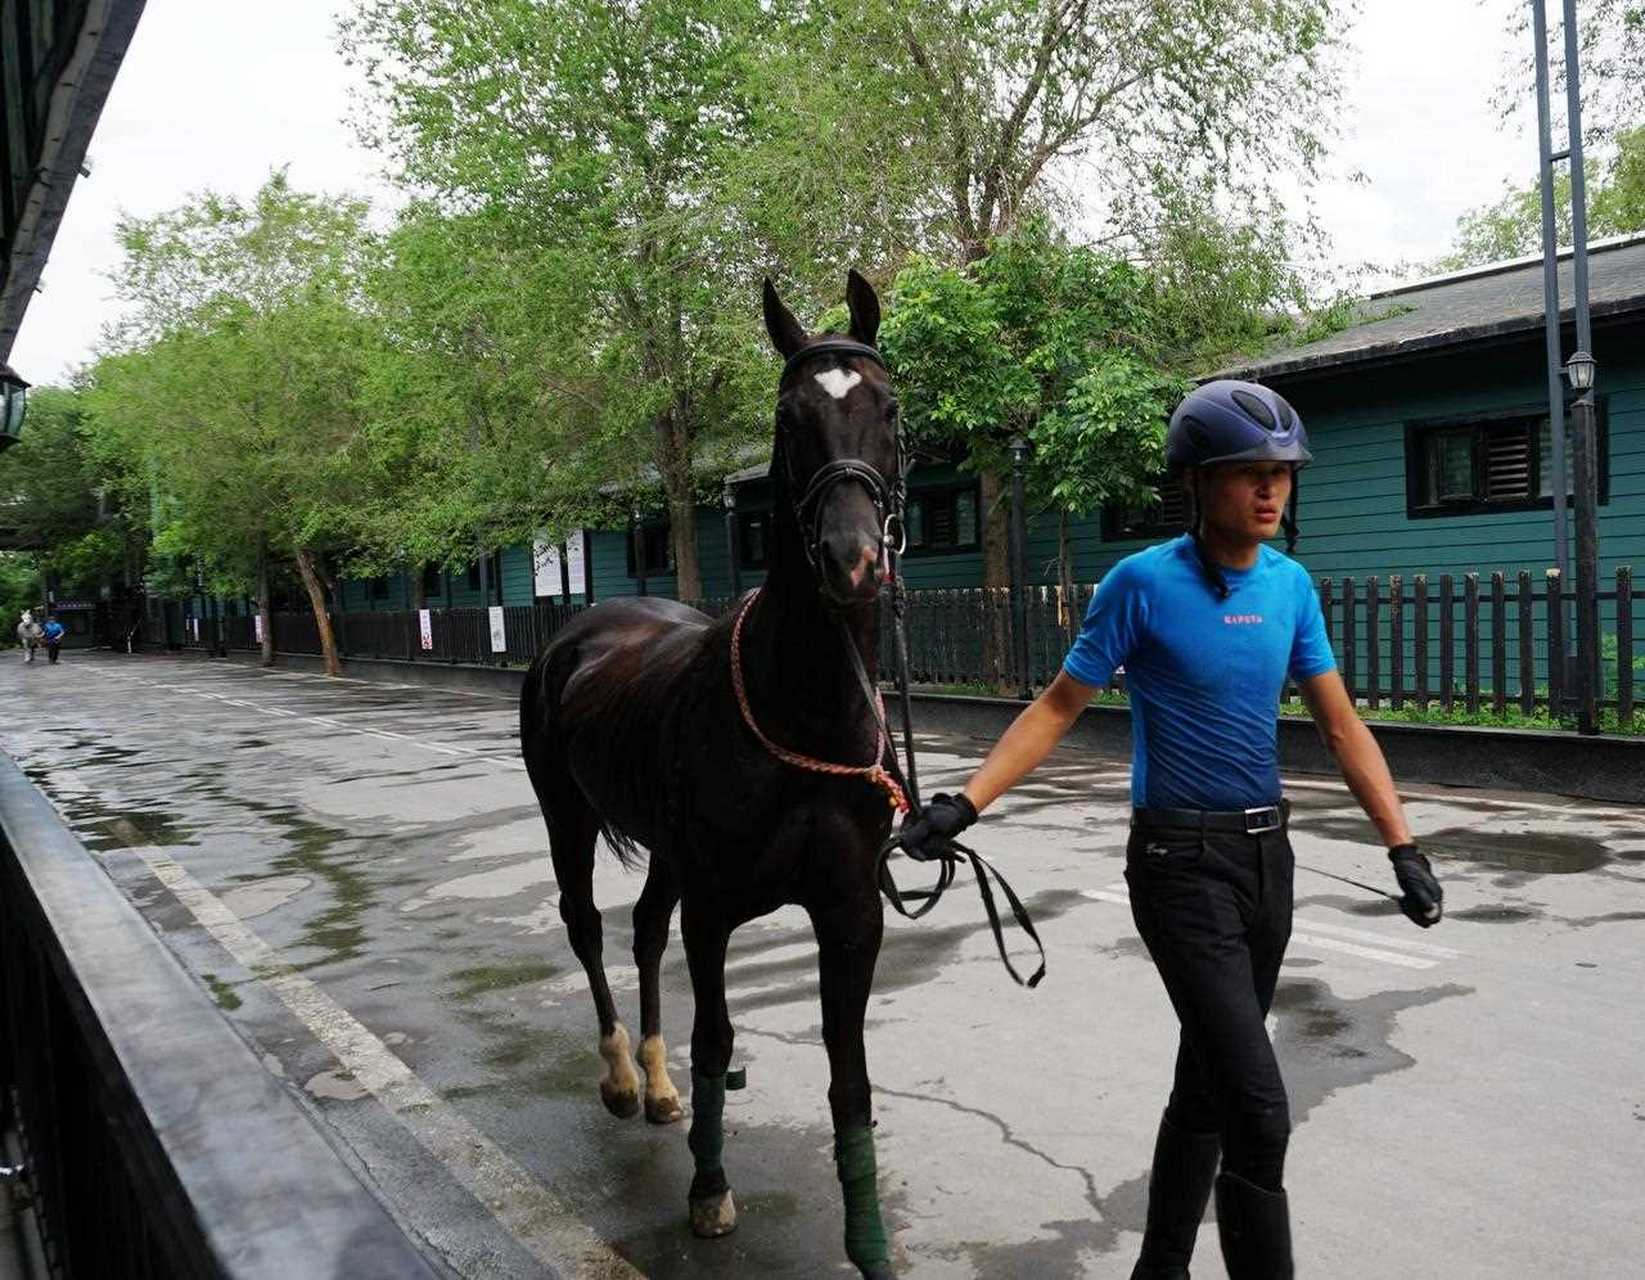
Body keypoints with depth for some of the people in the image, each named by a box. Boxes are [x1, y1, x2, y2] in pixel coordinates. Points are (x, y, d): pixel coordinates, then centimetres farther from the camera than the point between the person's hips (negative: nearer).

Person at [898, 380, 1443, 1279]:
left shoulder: (1292, 586, 4)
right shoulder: (1144, 584, -12)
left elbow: (1341, 726, 8)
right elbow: (1057, 708, -8)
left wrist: (1402, 845, 3)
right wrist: (966, 803, -17)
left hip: (1268, 855, 6)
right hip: (1182, 863, -6)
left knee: (1208, 1083, 18)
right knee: (1257, 1107, -10)